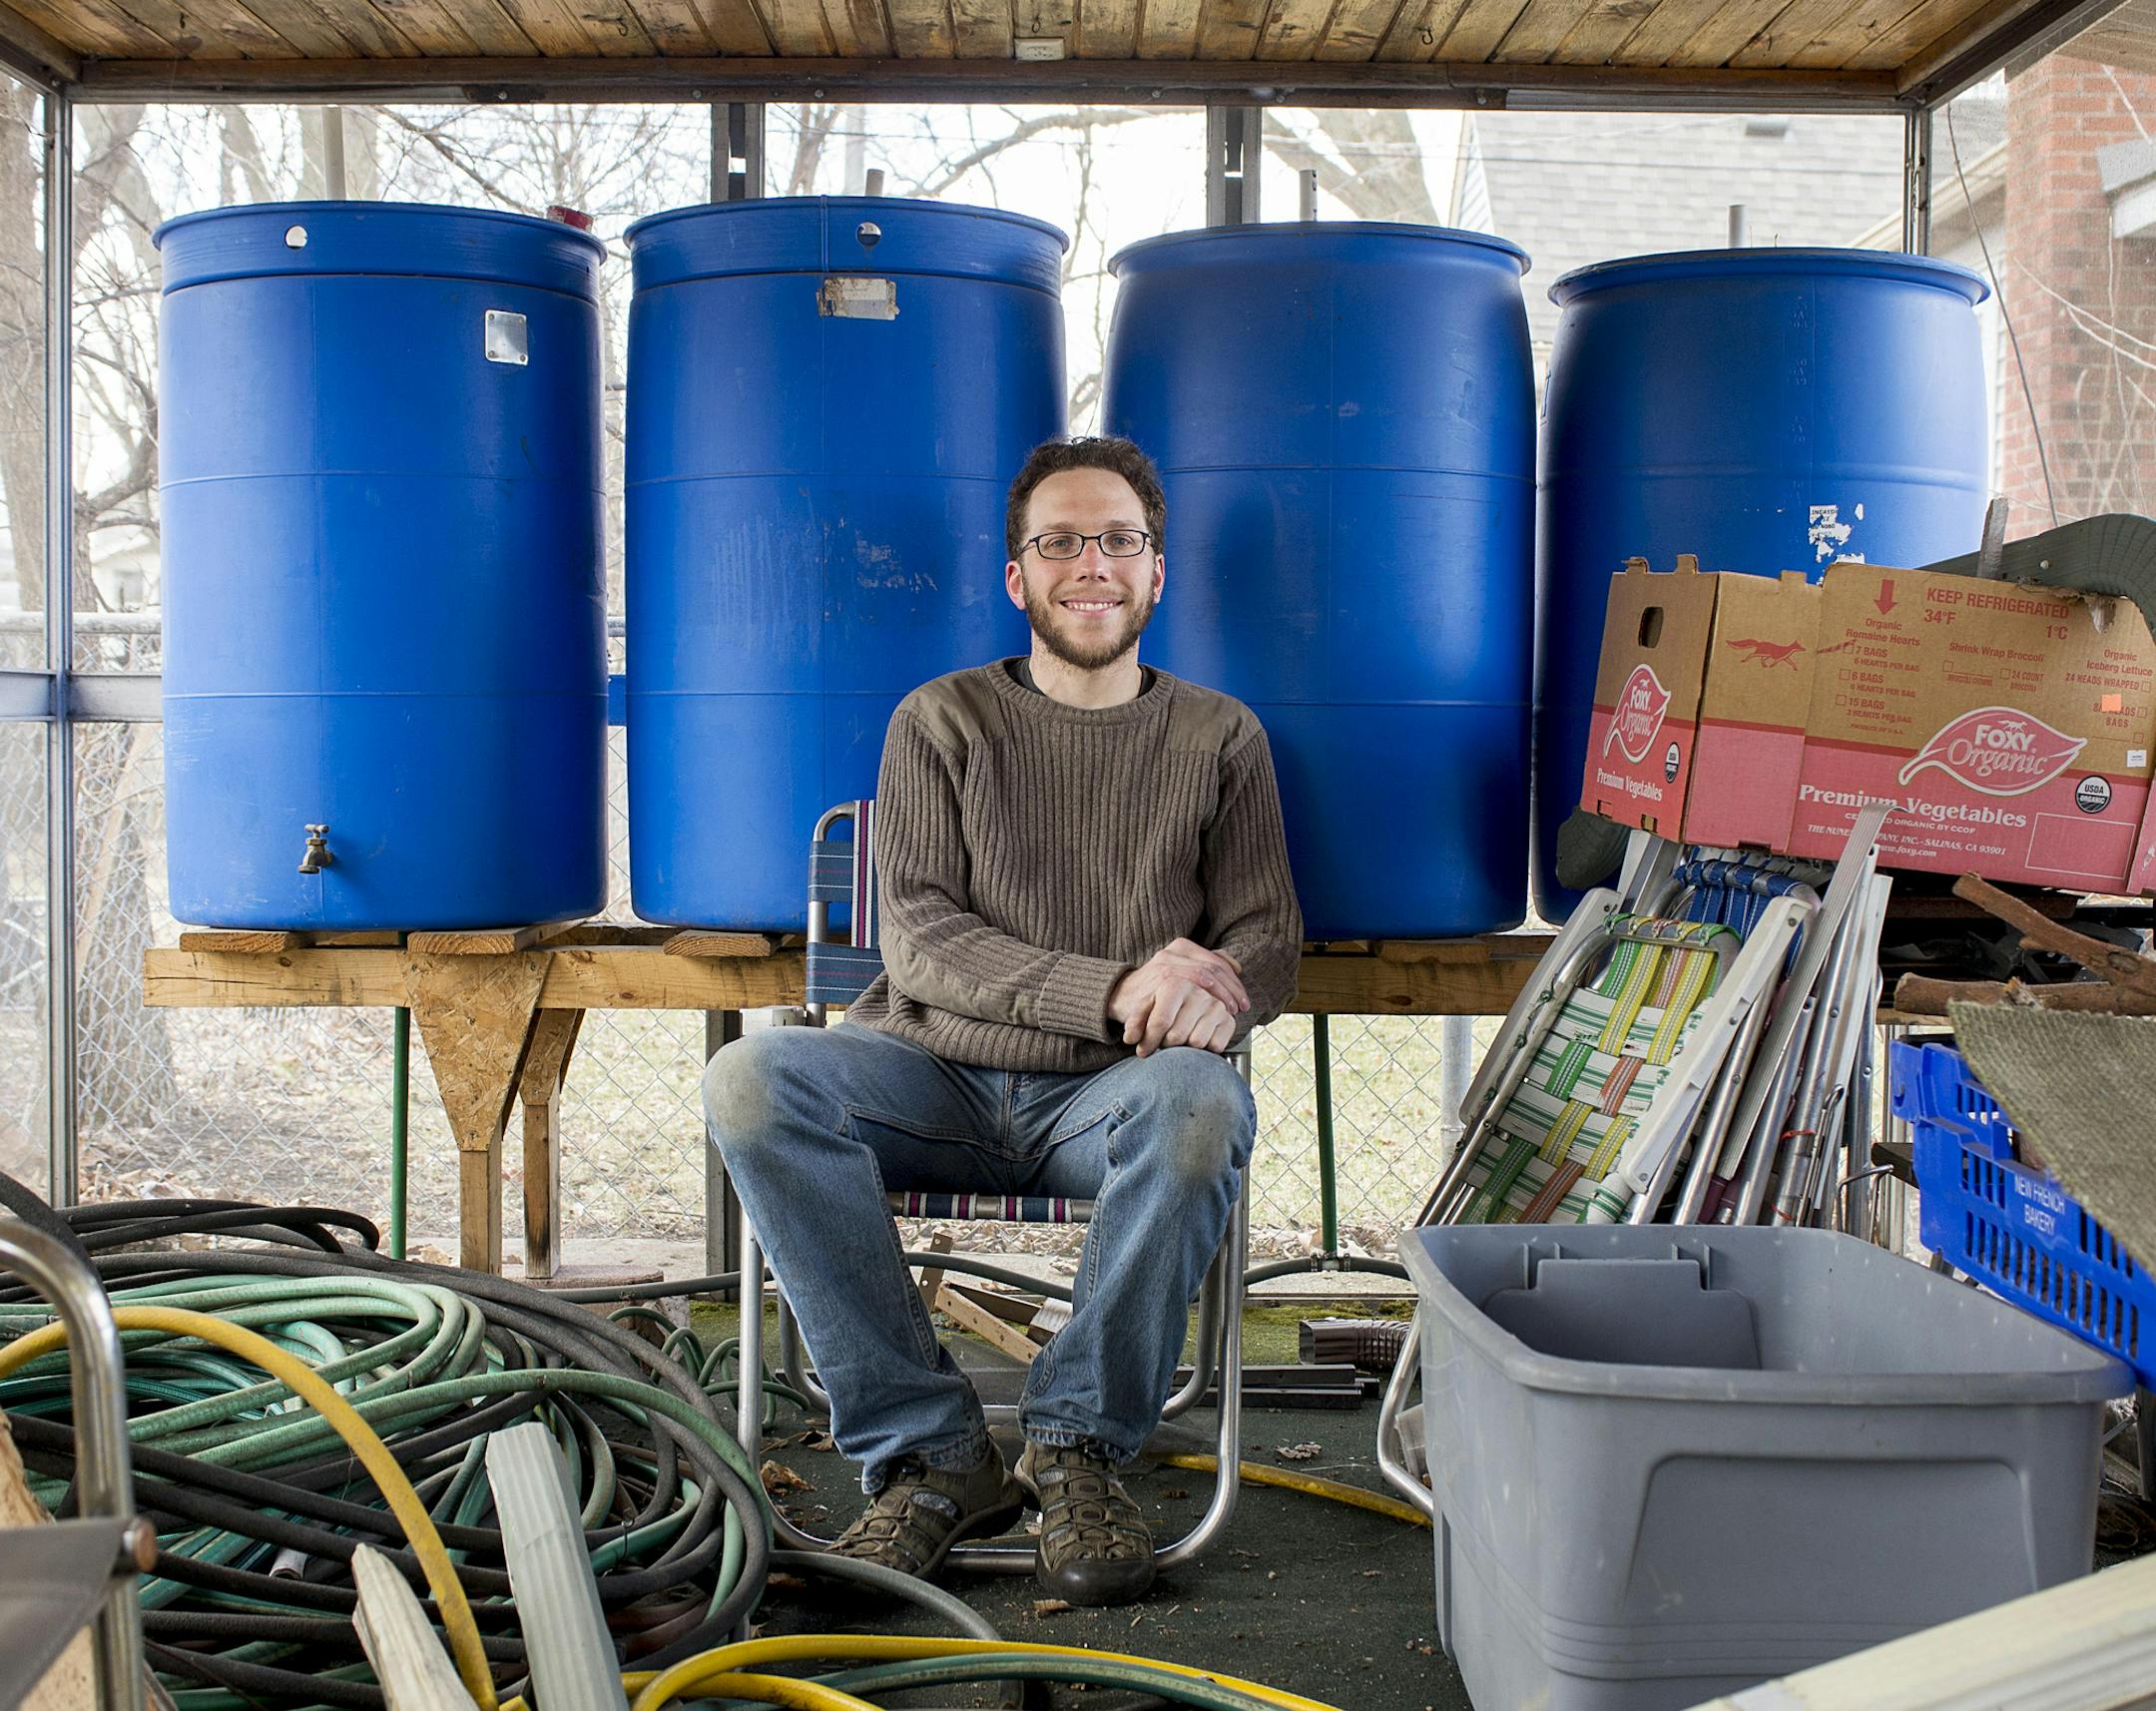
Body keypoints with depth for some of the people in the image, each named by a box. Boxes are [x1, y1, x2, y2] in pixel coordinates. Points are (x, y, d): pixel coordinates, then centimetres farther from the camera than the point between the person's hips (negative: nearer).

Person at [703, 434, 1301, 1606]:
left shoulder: (1218, 738, 12)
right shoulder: (942, 722, 7)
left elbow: (1267, 938, 7)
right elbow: (918, 937, -4)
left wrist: (1217, 996, -20)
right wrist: (1113, 992, -20)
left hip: (1103, 1105, 0)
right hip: (939, 1080, 1)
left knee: (1200, 1101, -36)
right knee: (752, 1080, -29)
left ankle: (1078, 1444, -18)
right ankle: (928, 1453, -21)